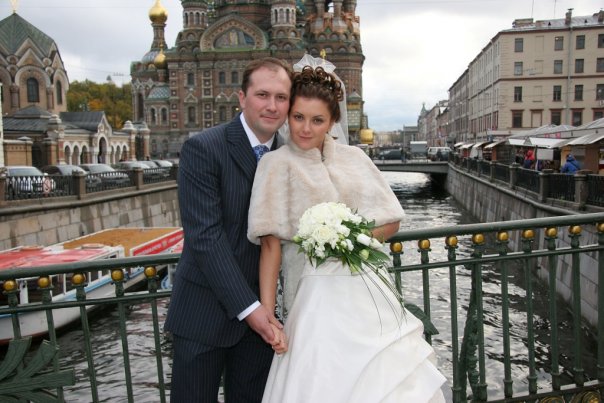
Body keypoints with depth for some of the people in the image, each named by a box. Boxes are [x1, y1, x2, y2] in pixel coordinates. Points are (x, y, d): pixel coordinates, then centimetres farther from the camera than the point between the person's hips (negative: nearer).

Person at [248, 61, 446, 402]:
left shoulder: (354, 158, 7)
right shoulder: (277, 164, -2)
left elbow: (392, 221, 9)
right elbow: (271, 244, -6)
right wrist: (266, 312, -12)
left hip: (368, 290, 4)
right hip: (318, 295, -3)